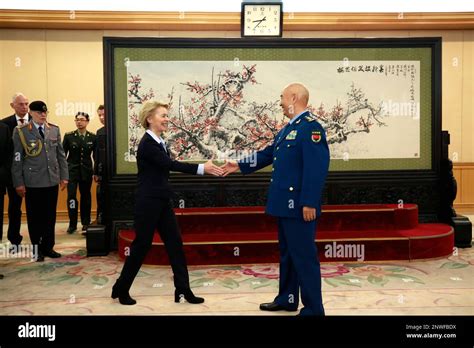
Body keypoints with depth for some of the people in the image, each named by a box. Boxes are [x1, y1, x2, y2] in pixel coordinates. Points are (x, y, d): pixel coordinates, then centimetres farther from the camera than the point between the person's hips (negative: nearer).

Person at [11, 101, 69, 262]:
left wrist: (64, 176, 6)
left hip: (52, 180, 3)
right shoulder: (21, 131, -3)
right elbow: (17, 159, -3)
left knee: (50, 216, 9)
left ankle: (48, 247, 22)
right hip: (32, 182, -3)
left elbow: (61, 154, 10)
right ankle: (36, 249, 19)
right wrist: (18, 182, -6)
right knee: (35, 217, 7)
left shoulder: (54, 130, 8)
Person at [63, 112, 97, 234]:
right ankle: (72, 224, 2)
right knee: (71, 196, -9)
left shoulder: (93, 137, 2)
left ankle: (86, 223, 22)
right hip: (72, 170, -1)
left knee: (86, 197, 10)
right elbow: (63, 154, 1)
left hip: (86, 171, 1)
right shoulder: (69, 136, 0)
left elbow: (96, 155, 5)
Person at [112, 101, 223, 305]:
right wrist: (202, 168, -31)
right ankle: (121, 289, 19)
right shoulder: (147, 143, -17)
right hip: (148, 203, -9)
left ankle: (183, 290, 9)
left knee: (175, 243, 5)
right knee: (141, 245, 2)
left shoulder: (158, 142, 11)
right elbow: (171, 164, -26)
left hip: (162, 201, 9)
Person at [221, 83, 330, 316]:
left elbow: (316, 168, -22)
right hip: (284, 203, 10)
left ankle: (313, 308, 9)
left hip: (299, 205, -10)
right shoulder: (288, 128, 16)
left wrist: (309, 203, -25)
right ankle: (287, 299, 32)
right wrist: (240, 165, 25)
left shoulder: (311, 126, -15)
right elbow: (268, 154, 24)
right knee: (287, 253, 18)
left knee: (304, 256, -2)